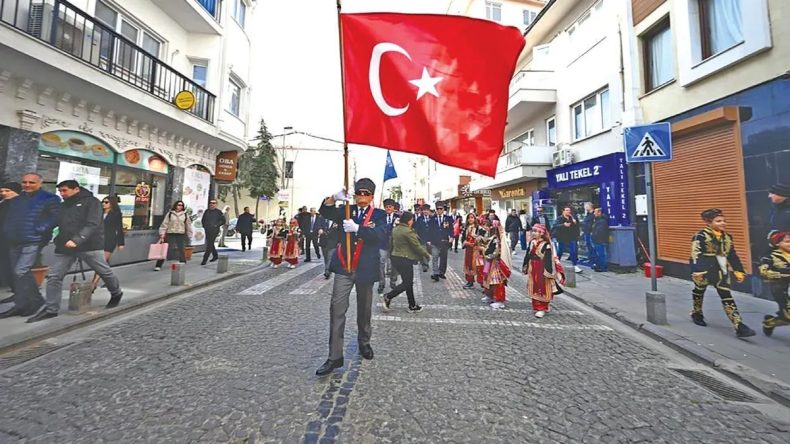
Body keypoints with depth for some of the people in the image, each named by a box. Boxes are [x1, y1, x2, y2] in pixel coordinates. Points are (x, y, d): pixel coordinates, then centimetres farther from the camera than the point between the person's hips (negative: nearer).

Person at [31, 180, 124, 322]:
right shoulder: (63, 205, 16)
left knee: (104, 272, 5)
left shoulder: (91, 202, -7)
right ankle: (51, 309, 11)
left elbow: (92, 224, -17)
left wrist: (77, 240, -28)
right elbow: (55, 223, 20)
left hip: (89, 246, -6)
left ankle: (116, 293, 27)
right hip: (65, 247, 6)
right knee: (54, 276, 2)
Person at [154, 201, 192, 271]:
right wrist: (162, 234, -8)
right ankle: (158, 265, 5)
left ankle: (182, 264, 24)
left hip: (181, 235, 1)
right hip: (170, 234, -1)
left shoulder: (185, 215, 4)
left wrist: (189, 236, 8)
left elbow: (188, 225, 9)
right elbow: (164, 224, -1)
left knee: (181, 250, 8)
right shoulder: (170, 213, 1)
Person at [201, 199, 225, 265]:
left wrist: (216, 225, -12)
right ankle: (215, 256, 33)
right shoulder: (207, 211, 12)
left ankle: (205, 259, -9)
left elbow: (223, 221, -3)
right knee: (210, 244, 15)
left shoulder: (218, 212, -2)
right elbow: (203, 220, 22)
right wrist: (204, 225, 8)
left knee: (209, 245, -11)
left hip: (214, 230, -6)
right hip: (207, 230, 6)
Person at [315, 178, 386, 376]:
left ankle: (364, 343, 39)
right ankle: (335, 356, 5)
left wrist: (357, 228, -32)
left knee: (364, 310, 16)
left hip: (365, 269, -1)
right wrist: (334, 198, -26)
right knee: (337, 309, -4)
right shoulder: (346, 210, 7)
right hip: (343, 267, 1)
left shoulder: (379, 215, 0)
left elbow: (380, 235, -18)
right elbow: (325, 212, -7)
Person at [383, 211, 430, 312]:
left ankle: (412, 306, 22)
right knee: (407, 283, 4)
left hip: (396, 257, 9)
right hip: (405, 260, -9)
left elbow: (392, 243, 17)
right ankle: (388, 297, 1)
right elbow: (417, 246, -15)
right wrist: (427, 255, -1)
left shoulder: (395, 229, 8)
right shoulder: (408, 231, -18)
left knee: (408, 282, 15)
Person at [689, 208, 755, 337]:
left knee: (727, 296, 2)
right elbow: (696, 255, -23)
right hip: (704, 270, -5)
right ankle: (697, 314, 36)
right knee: (699, 292, 15)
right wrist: (697, 271, -31)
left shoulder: (726, 237, 7)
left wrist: (739, 271, 12)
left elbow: (732, 255, 15)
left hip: (720, 271, 5)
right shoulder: (701, 236, -15)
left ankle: (739, 326, 1)